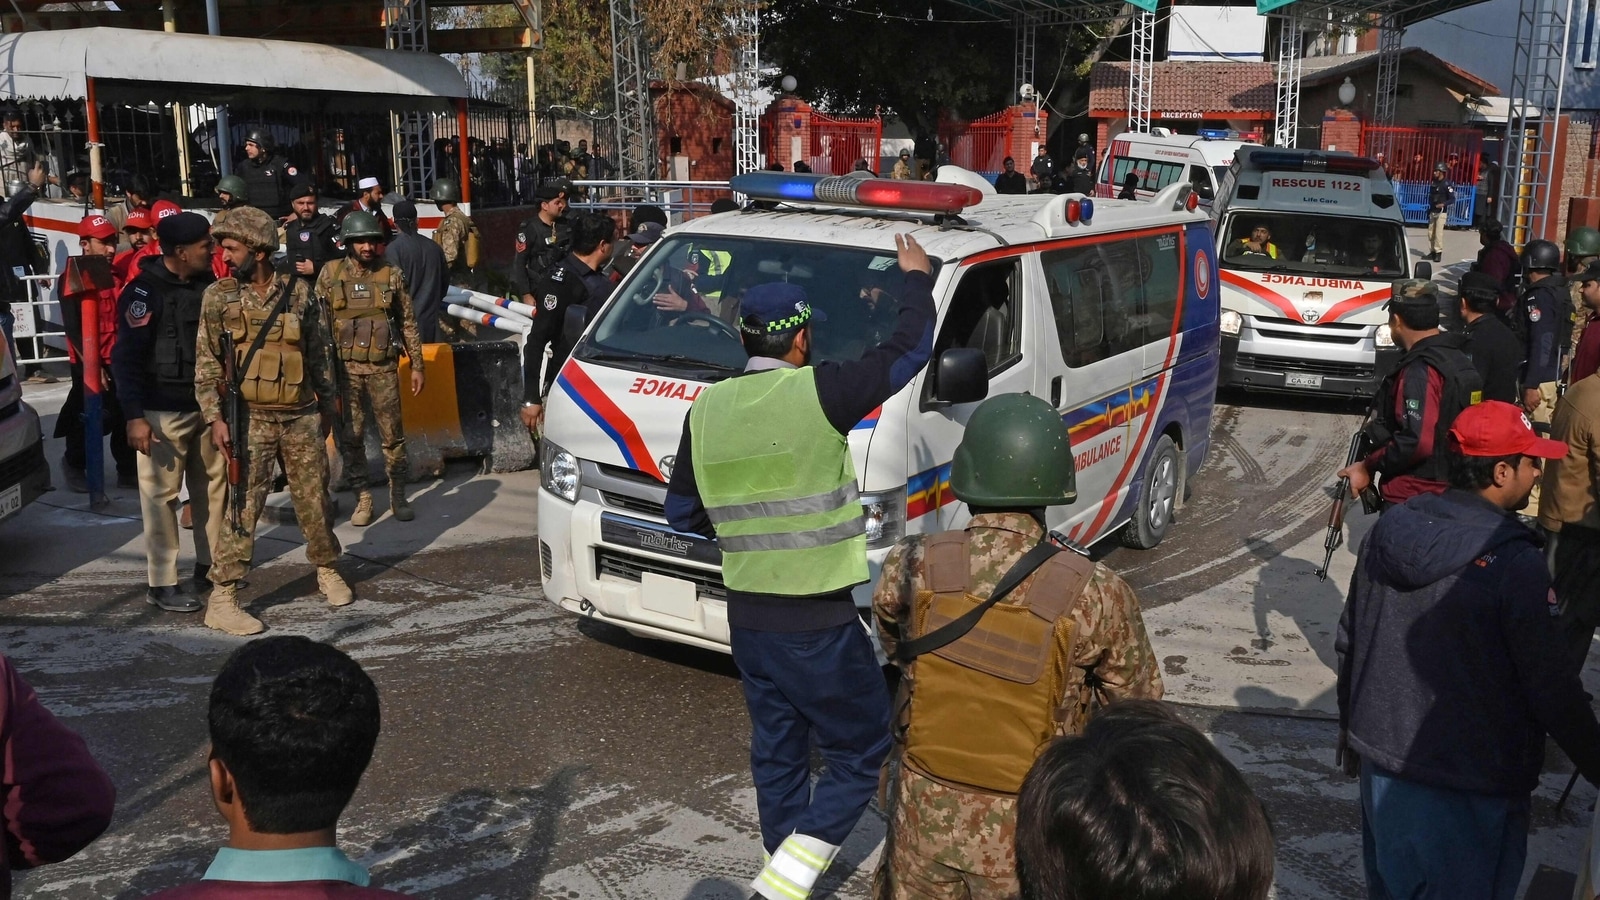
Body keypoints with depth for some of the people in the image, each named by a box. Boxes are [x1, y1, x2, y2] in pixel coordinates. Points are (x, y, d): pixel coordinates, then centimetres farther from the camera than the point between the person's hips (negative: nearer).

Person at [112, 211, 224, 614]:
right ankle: (162, 582, 5)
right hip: (164, 411, -7)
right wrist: (134, 415, -20)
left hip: (208, 403, 7)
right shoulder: (145, 292, -13)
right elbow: (126, 357, -15)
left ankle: (210, 565, 26)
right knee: (162, 494, -2)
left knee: (213, 485, 13)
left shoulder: (208, 285, 8)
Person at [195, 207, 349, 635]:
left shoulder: (298, 292, 3)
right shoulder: (219, 296, -2)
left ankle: (327, 571, 31)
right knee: (244, 508, -5)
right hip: (251, 419, -2)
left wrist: (327, 402, 14)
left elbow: (317, 353, 12)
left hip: (301, 416, 2)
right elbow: (207, 365, -2)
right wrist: (215, 417, -10)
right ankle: (222, 599, 2)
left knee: (314, 498, 11)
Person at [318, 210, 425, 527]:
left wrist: (417, 365, 4)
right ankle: (362, 498, 15)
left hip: (383, 368, 0)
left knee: (393, 434, 3)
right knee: (351, 437, 4)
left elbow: (408, 322, 6)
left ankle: (398, 495, 16)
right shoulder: (331, 274, 2)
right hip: (345, 368, 0)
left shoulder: (392, 274, 2)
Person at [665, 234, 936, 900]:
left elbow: (681, 512, 10)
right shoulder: (819, 392, -15)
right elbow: (910, 350, -2)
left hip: (747, 616, 6)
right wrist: (916, 279, 14)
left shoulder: (707, 409, 1)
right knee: (860, 753, 8)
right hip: (819, 621, -6)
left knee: (777, 753, 20)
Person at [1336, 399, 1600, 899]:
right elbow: (1553, 689, -16)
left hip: (1383, 764, 6)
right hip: (1473, 784, -6)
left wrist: (1352, 727, 21)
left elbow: (1349, 642, 8)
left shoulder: (1391, 529, -1)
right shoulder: (1514, 562, -20)